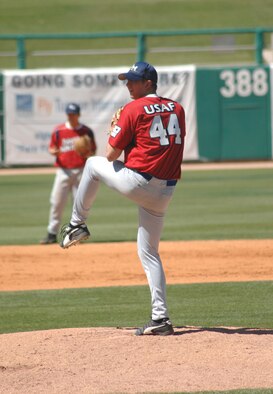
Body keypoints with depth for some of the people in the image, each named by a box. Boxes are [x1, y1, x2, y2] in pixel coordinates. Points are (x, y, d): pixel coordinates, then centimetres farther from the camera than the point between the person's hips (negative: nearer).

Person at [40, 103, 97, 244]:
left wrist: (88, 153, -15)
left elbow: (93, 151, 8)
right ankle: (52, 234, 0)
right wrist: (54, 152, -16)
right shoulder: (58, 131, 4)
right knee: (56, 202, -5)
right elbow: (51, 148, 8)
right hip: (63, 170, 0)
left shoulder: (86, 131, 4)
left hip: (81, 171, 0)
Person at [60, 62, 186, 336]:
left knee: (93, 164, 24)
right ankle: (161, 318, 2)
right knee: (149, 252, 13)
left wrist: (115, 129, 14)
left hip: (138, 182, -5)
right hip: (166, 190, 5)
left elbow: (111, 155, -5)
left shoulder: (133, 109, -7)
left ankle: (77, 224, 31)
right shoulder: (177, 109, 11)